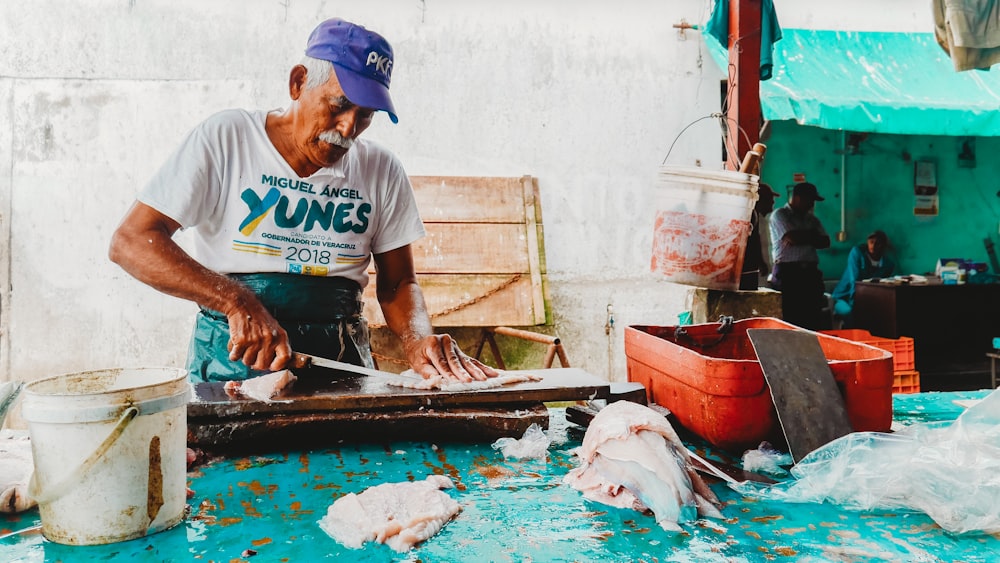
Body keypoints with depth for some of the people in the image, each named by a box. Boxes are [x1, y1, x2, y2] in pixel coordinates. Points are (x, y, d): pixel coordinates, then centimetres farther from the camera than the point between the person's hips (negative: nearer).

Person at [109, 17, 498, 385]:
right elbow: (130, 243, -9)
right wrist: (238, 301, -22)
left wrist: (418, 340, -10)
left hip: (341, 360, 3)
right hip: (234, 359, -2)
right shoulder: (225, 138, -3)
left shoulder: (383, 172, 5)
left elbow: (397, 283, 12)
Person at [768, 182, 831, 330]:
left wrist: (802, 238, -5)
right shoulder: (780, 215, 2)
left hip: (810, 272, 6)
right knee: (789, 316, -10)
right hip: (787, 272, -6)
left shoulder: (812, 219, 21)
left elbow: (825, 242, 9)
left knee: (814, 317, 1)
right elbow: (793, 238, -13)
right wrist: (812, 234, 4)